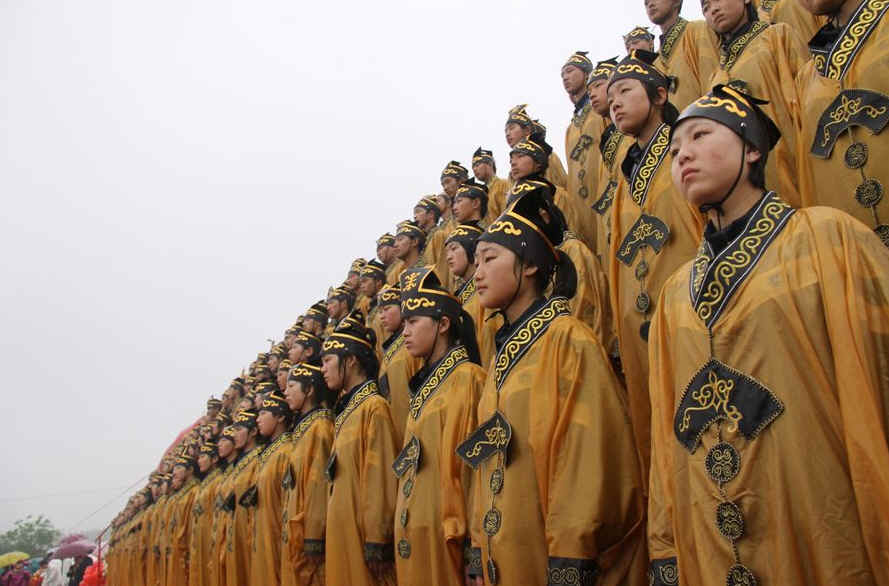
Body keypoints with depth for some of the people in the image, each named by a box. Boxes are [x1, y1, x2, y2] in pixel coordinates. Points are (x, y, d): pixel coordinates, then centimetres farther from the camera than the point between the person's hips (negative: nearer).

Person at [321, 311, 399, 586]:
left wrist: (376, 541, -20)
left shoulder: (373, 406, -11)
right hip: (342, 532, 8)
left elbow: (380, 477, -18)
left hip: (361, 532, -8)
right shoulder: (345, 412, 16)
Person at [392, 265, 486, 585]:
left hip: (440, 528, -8)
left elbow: (465, 460, -16)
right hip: (412, 528, 8)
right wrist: (402, 528, 13)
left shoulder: (466, 377, -9)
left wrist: (456, 529, -18)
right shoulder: (426, 382, 16)